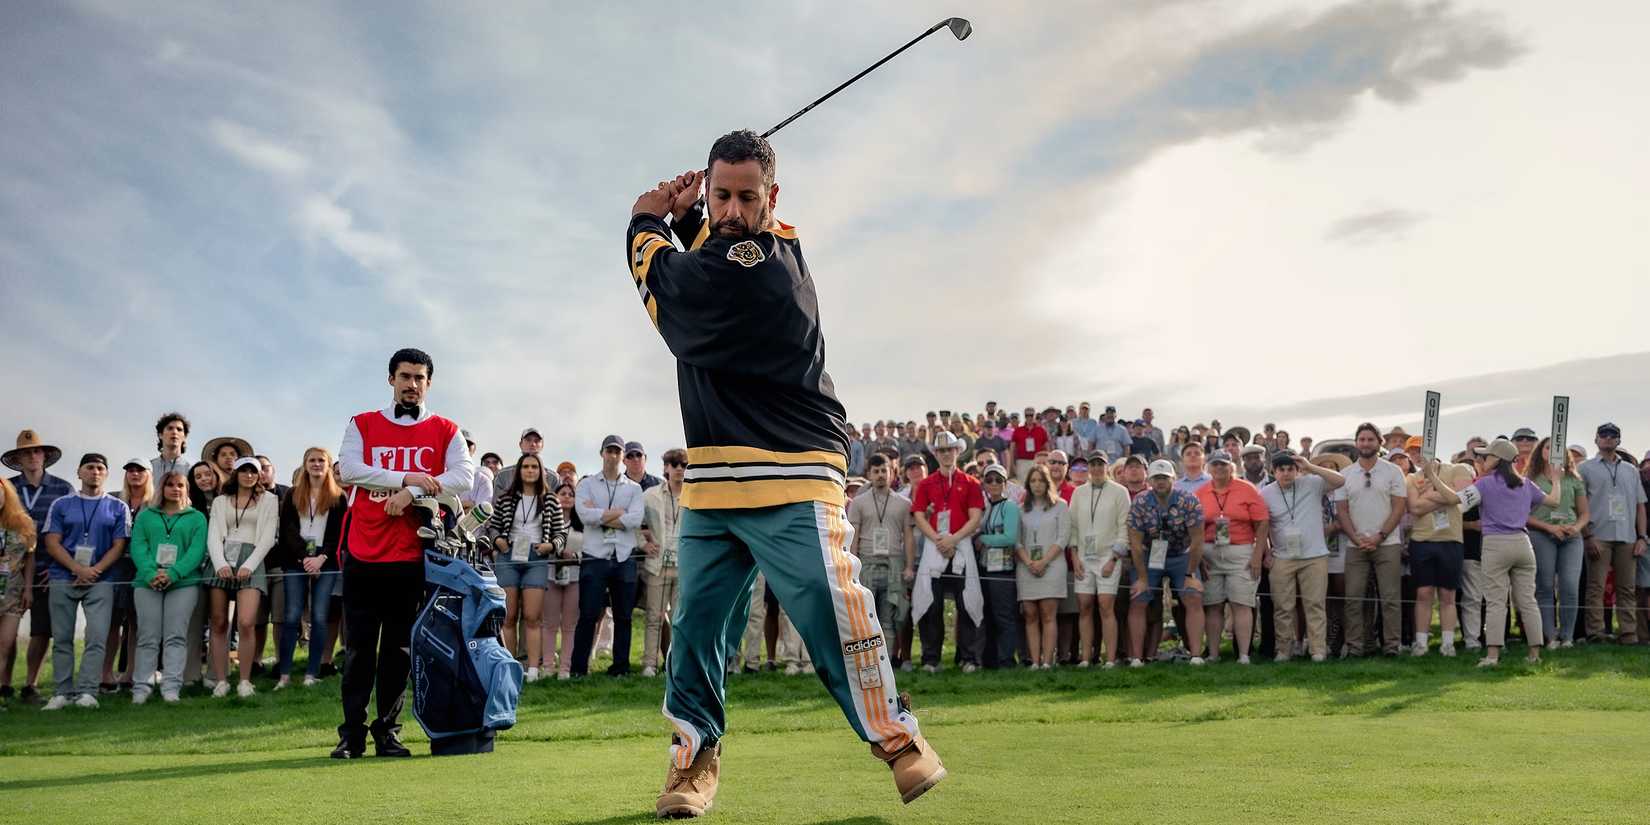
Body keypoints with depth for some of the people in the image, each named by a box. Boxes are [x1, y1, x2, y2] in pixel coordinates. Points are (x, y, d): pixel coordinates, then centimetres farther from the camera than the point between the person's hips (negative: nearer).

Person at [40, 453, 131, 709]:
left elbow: (119, 546, 4)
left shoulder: (118, 508, 10)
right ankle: (63, 692, 7)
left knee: (97, 638, -10)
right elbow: (52, 543, 2)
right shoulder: (61, 505, 10)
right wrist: (78, 569, -11)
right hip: (63, 579, 1)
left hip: (100, 580, -1)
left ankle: (87, 691, -10)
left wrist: (94, 570, -11)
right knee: (62, 638, 2)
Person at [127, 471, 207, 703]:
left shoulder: (197, 518, 12)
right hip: (148, 583, 1)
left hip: (183, 582, -1)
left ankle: (172, 687, -9)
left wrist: (173, 573, -16)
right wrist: (150, 573, -14)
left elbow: (197, 550, 0)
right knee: (148, 638, -1)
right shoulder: (145, 516, 17)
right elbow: (137, 546, 4)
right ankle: (141, 687, 1)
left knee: (175, 637, -6)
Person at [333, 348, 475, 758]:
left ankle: (388, 731, 14)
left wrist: (413, 493, -16)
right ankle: (352, 732, 9)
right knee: (358, 648, 3)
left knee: (399, 648, 6)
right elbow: (349, 469, -6)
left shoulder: (445, 431, 8)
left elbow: (464, 476, -7)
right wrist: (405, 478, -13)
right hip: (363, 554, 0)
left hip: (413, 557, 0)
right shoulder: (362, 424, 10)